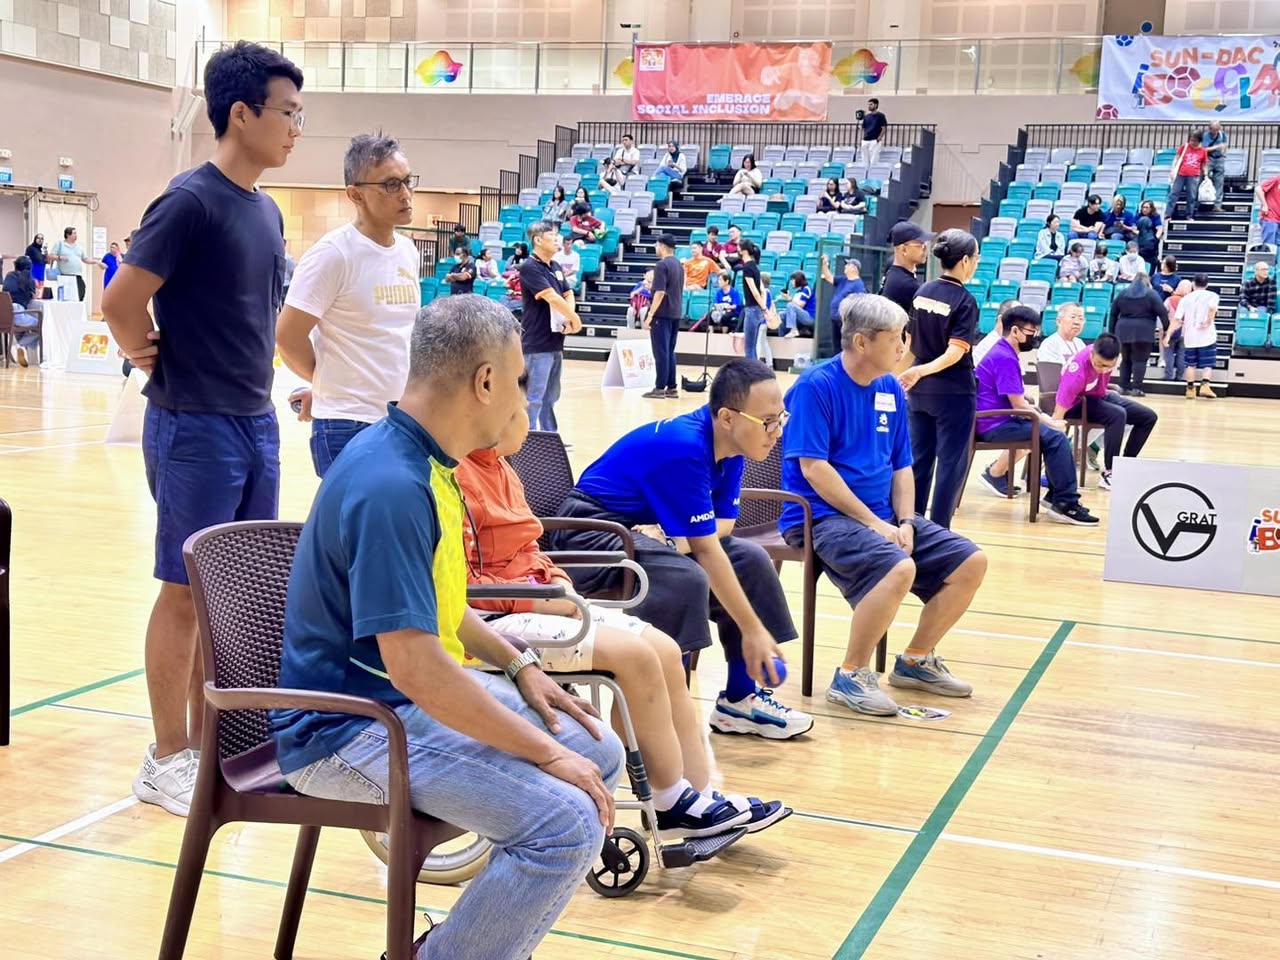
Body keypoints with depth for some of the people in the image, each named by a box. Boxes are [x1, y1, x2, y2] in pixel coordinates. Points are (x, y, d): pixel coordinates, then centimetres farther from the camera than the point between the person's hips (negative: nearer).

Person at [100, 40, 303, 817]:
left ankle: (210, 742, 26)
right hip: (196, 429, -8)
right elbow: (121, 302, -18)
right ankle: (168, 759, 13)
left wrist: (257, 382, 12)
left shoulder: (267, 210, 10)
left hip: (257, 425, 8)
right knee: (187, 593, 1)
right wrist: (149, 355, -2)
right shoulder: (191, 201, -15)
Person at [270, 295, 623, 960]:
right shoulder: (392, 486, -25)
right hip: (347, 729, -10)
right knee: (565, 822, -23)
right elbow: (414, 665, -29)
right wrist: (546, 752, -22)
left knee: (598, 755, 11)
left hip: (414, 696, 10)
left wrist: (518, 666, 10)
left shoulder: (426, 463, 7)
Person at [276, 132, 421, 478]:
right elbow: (288, 336, -13)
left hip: (405, 424, 7)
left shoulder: (409, 252, 9)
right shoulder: (334, 253, -13)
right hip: (349, 427, -7)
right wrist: (327, 384, 3)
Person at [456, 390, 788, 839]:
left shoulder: (498, 468, 15)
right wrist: (534, 597, -19)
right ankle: (673, 803, -5)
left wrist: (556, 582, 1)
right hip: (490, 618, -10)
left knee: (664, 649, -1)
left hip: (531, 602, 11)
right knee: (632, 654, -21)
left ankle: (700, 796, 5)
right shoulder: (458, 475, -18)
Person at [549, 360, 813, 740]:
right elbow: (706, 552, -28)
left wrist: (679, 534, -21)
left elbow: (723, 523, 2)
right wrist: (753, 630, -24)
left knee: (750, 559, 0)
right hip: (593, 528, -9)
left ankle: (740, 698, 6)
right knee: (686, 578, -33)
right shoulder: (683, 448, -29)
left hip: (650, 527, 9)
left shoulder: (728, 441, -3)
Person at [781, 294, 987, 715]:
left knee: (970, 562, -1)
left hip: (883, 516, 8)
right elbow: (813, 467, -18)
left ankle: (916, 660, 17)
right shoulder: (816, 386, -12)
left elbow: (901, 466, 13)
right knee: (898, 568, -33)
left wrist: (905, 522, -5)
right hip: (822, 515, -8)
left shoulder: (891, 389, 10)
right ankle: (850, 676, -14)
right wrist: (872, 522, -19)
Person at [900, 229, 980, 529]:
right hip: (953, 392, -6)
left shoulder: (923, 292, 4)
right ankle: (938, 530, 4)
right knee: (951, 463, 3)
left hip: (919, 391, 6)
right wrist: (922, 370, -16)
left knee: (919, 459, 13)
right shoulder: (965, 300, -13)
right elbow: (955, 352, -21)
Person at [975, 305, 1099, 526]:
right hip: (994, 425, -11)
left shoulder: (1005, 353, 16)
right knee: (1055, 436, -20)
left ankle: (1056, 496, 14)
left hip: (999, 420, 11)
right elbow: (1018, 404, -19)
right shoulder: (1005, 358, -17)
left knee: (1055, 432, 13)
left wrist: (1043, 416, 5)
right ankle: (1065, 504, -17)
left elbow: (1018, 400, 20)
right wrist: (1048, 421, -8)